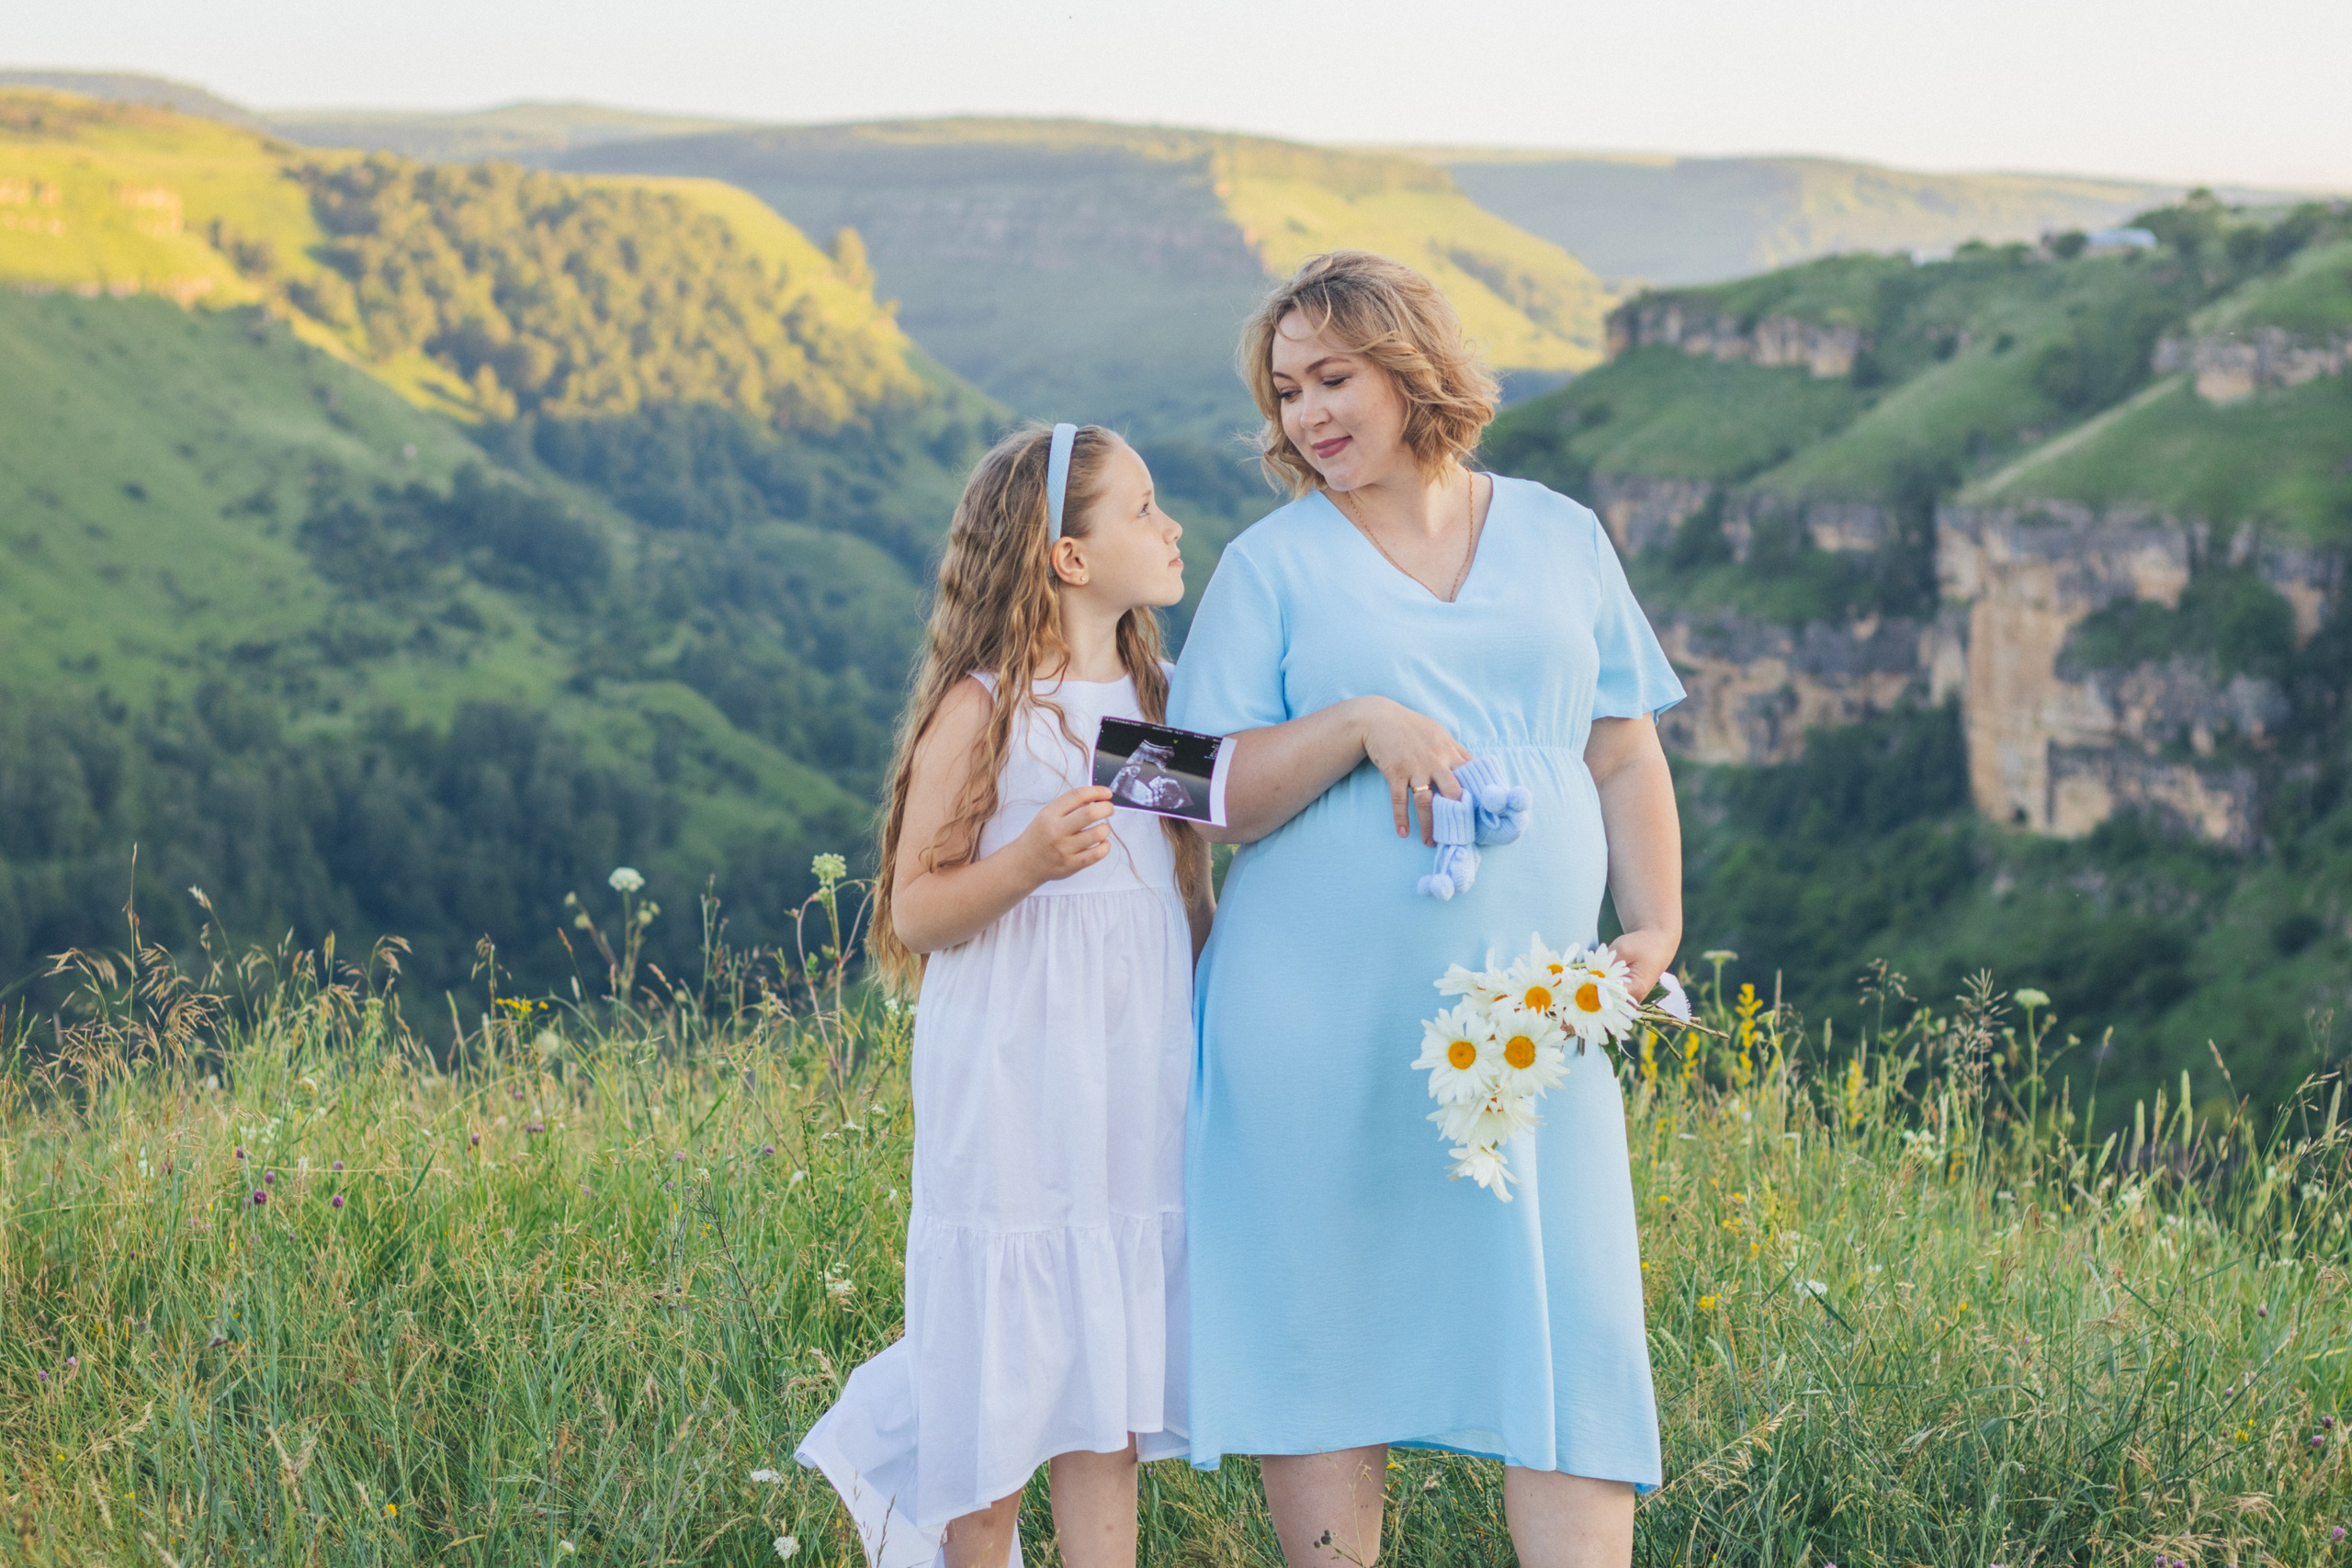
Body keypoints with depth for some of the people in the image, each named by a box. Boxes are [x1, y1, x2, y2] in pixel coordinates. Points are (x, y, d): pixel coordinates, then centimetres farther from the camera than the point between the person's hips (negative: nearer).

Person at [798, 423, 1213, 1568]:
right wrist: (1027, 860, -24)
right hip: (1013, 1081, -5)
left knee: (1108, 1366, 7)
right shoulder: (980, 710, -9)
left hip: (1137, 1086, 6)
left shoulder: (1158, 698, 11)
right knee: (1006, 1361, 2)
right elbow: (914, 914, -8)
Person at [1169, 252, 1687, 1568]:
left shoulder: (1559, 537, 12)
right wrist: (1358, 726, -16)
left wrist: (1656, 929, 1)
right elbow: (1214, 801, -1)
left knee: (1568, 1323, -5)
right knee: (1323, 1324, 3)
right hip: (1316, 1011, -1)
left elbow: (1625, 758, 15)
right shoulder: (1273, 563, 5)